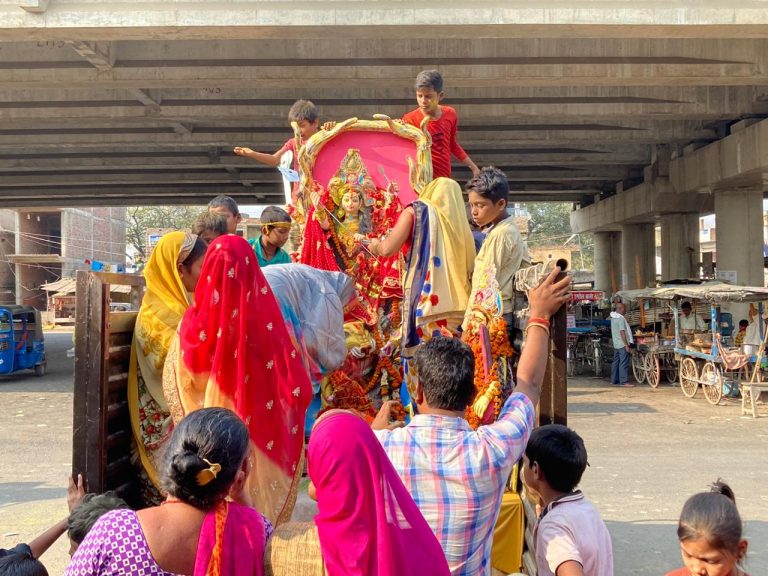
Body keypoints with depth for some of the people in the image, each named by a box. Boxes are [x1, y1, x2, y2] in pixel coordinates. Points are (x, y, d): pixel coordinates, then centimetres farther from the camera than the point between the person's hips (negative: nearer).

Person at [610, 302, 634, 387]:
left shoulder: (613, 318, 13)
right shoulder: (621, 318, -16)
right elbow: (622, 332, -21)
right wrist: (627, 345, -20)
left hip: (616, 344, 10)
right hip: (622, 344, -10)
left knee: (616, 362, 13)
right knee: (624, 363, -9)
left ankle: (614, 380, 18)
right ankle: (624, 382, -10)